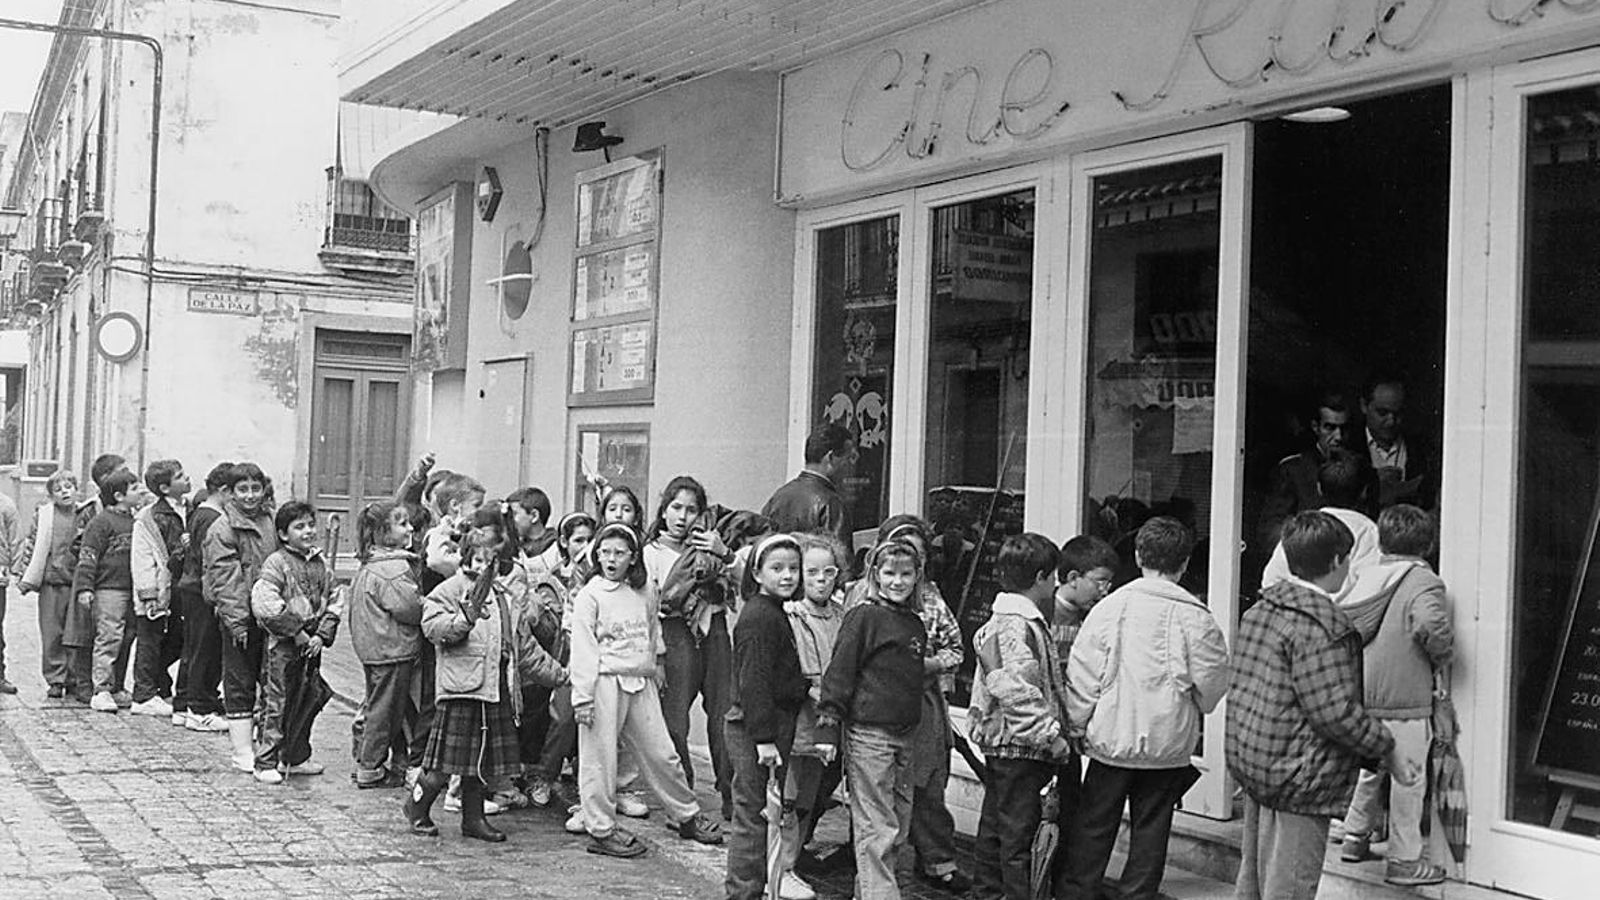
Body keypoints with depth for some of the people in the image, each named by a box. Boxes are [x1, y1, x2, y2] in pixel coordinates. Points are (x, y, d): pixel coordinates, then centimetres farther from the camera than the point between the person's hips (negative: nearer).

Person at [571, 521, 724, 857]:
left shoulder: (644, 593, 9)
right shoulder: (589, 595, -6)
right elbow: (582, 649, -9)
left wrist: (657, 668, 23)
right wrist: (582, 697, -13)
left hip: (642, 682, 5)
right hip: (605, 681, -5)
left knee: (661, 753, 11)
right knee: (599, 760, 1)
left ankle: (686, 816, 24)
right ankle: (601, 830, 11)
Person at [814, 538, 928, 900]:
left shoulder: (916, 625, 12)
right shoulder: (863, 617, -9)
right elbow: (839, 673, -11)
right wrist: (828, 729, -14)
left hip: (903, 735, 8)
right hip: (867, 734, -8)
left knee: (899, 826, 13)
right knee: (876, 828, -5)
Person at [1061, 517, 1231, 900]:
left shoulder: (1109, 607, -7)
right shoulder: (1195, 617, -9)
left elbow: (1081, 676, -5)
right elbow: (1212, 682, -4)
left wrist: (1079, 725, 6)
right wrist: (1191, 710, 17)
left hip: (1110, 738, 1)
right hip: (1168, 743, 0)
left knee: (1093, 826, 11)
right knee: (1150, 829, 12)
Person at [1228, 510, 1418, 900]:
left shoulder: (1260, 611, 10)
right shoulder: (1320, 626, -20)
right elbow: (1334, 711, -23)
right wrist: (1388, 750, -10)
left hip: (1250, 763, 9)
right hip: (1296, 777, -9)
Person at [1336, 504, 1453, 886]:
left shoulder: (1366, 577, 7)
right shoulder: (1424, 582, -13)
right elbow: (1432, 625, -30)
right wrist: (1441, 658, -11)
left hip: (1361, 693, 6)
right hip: (1404, 699, -6)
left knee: (1368, 768, 23)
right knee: (1408, 779, 4)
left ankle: (1355, 836, 34)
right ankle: (1404, 860, 10)